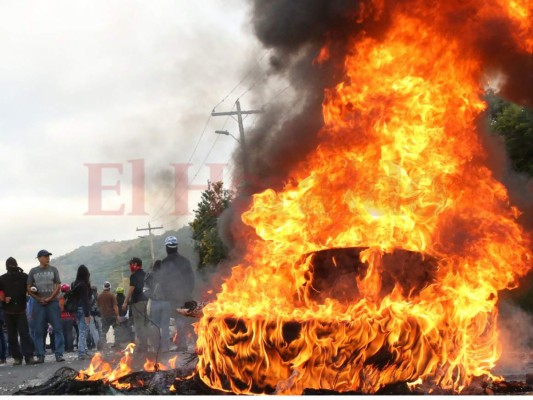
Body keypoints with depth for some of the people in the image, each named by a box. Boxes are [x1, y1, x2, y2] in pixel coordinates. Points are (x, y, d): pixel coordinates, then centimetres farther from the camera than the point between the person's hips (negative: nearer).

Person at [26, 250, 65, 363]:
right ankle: (40, 356, 6)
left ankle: (59, 354, -3)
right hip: (39, 304, 0)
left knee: (58, 328, -5)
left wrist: (50, 298, -9)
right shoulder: (33, 271, 7)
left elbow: (58, 286, 4)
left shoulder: (53, 270, 7)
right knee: (39, 331, 1)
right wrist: (39, 299, -6)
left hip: (52, 302, 0)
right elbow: (28, 288, 6)